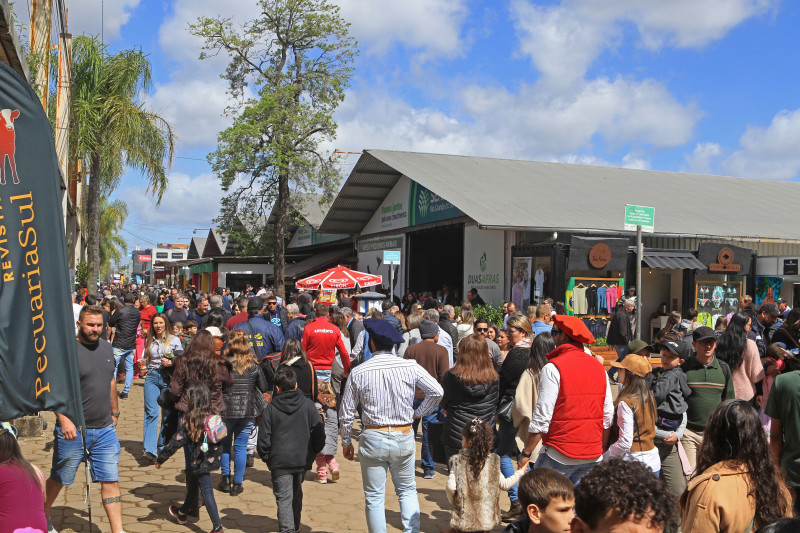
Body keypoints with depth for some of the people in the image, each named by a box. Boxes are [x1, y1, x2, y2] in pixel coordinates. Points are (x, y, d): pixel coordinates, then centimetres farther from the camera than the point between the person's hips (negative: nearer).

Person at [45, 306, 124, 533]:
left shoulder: (106, 347, 7)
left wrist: (114, 412, 21)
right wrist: (64, 419, -29)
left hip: (105, 429, 5)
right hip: (73, 431, -4)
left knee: (111, 481, 2)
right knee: (58, 480, 15)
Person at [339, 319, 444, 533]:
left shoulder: (358, 373, -7)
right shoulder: (410, 367, -6)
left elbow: (346, 413, -2)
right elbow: (437, 391, -6)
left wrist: (346, 442, 12)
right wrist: (418, 412, 9)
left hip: (373, 439, -1)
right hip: (404, 437, 2)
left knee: (374, 498, 11)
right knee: (407, 491, 19)